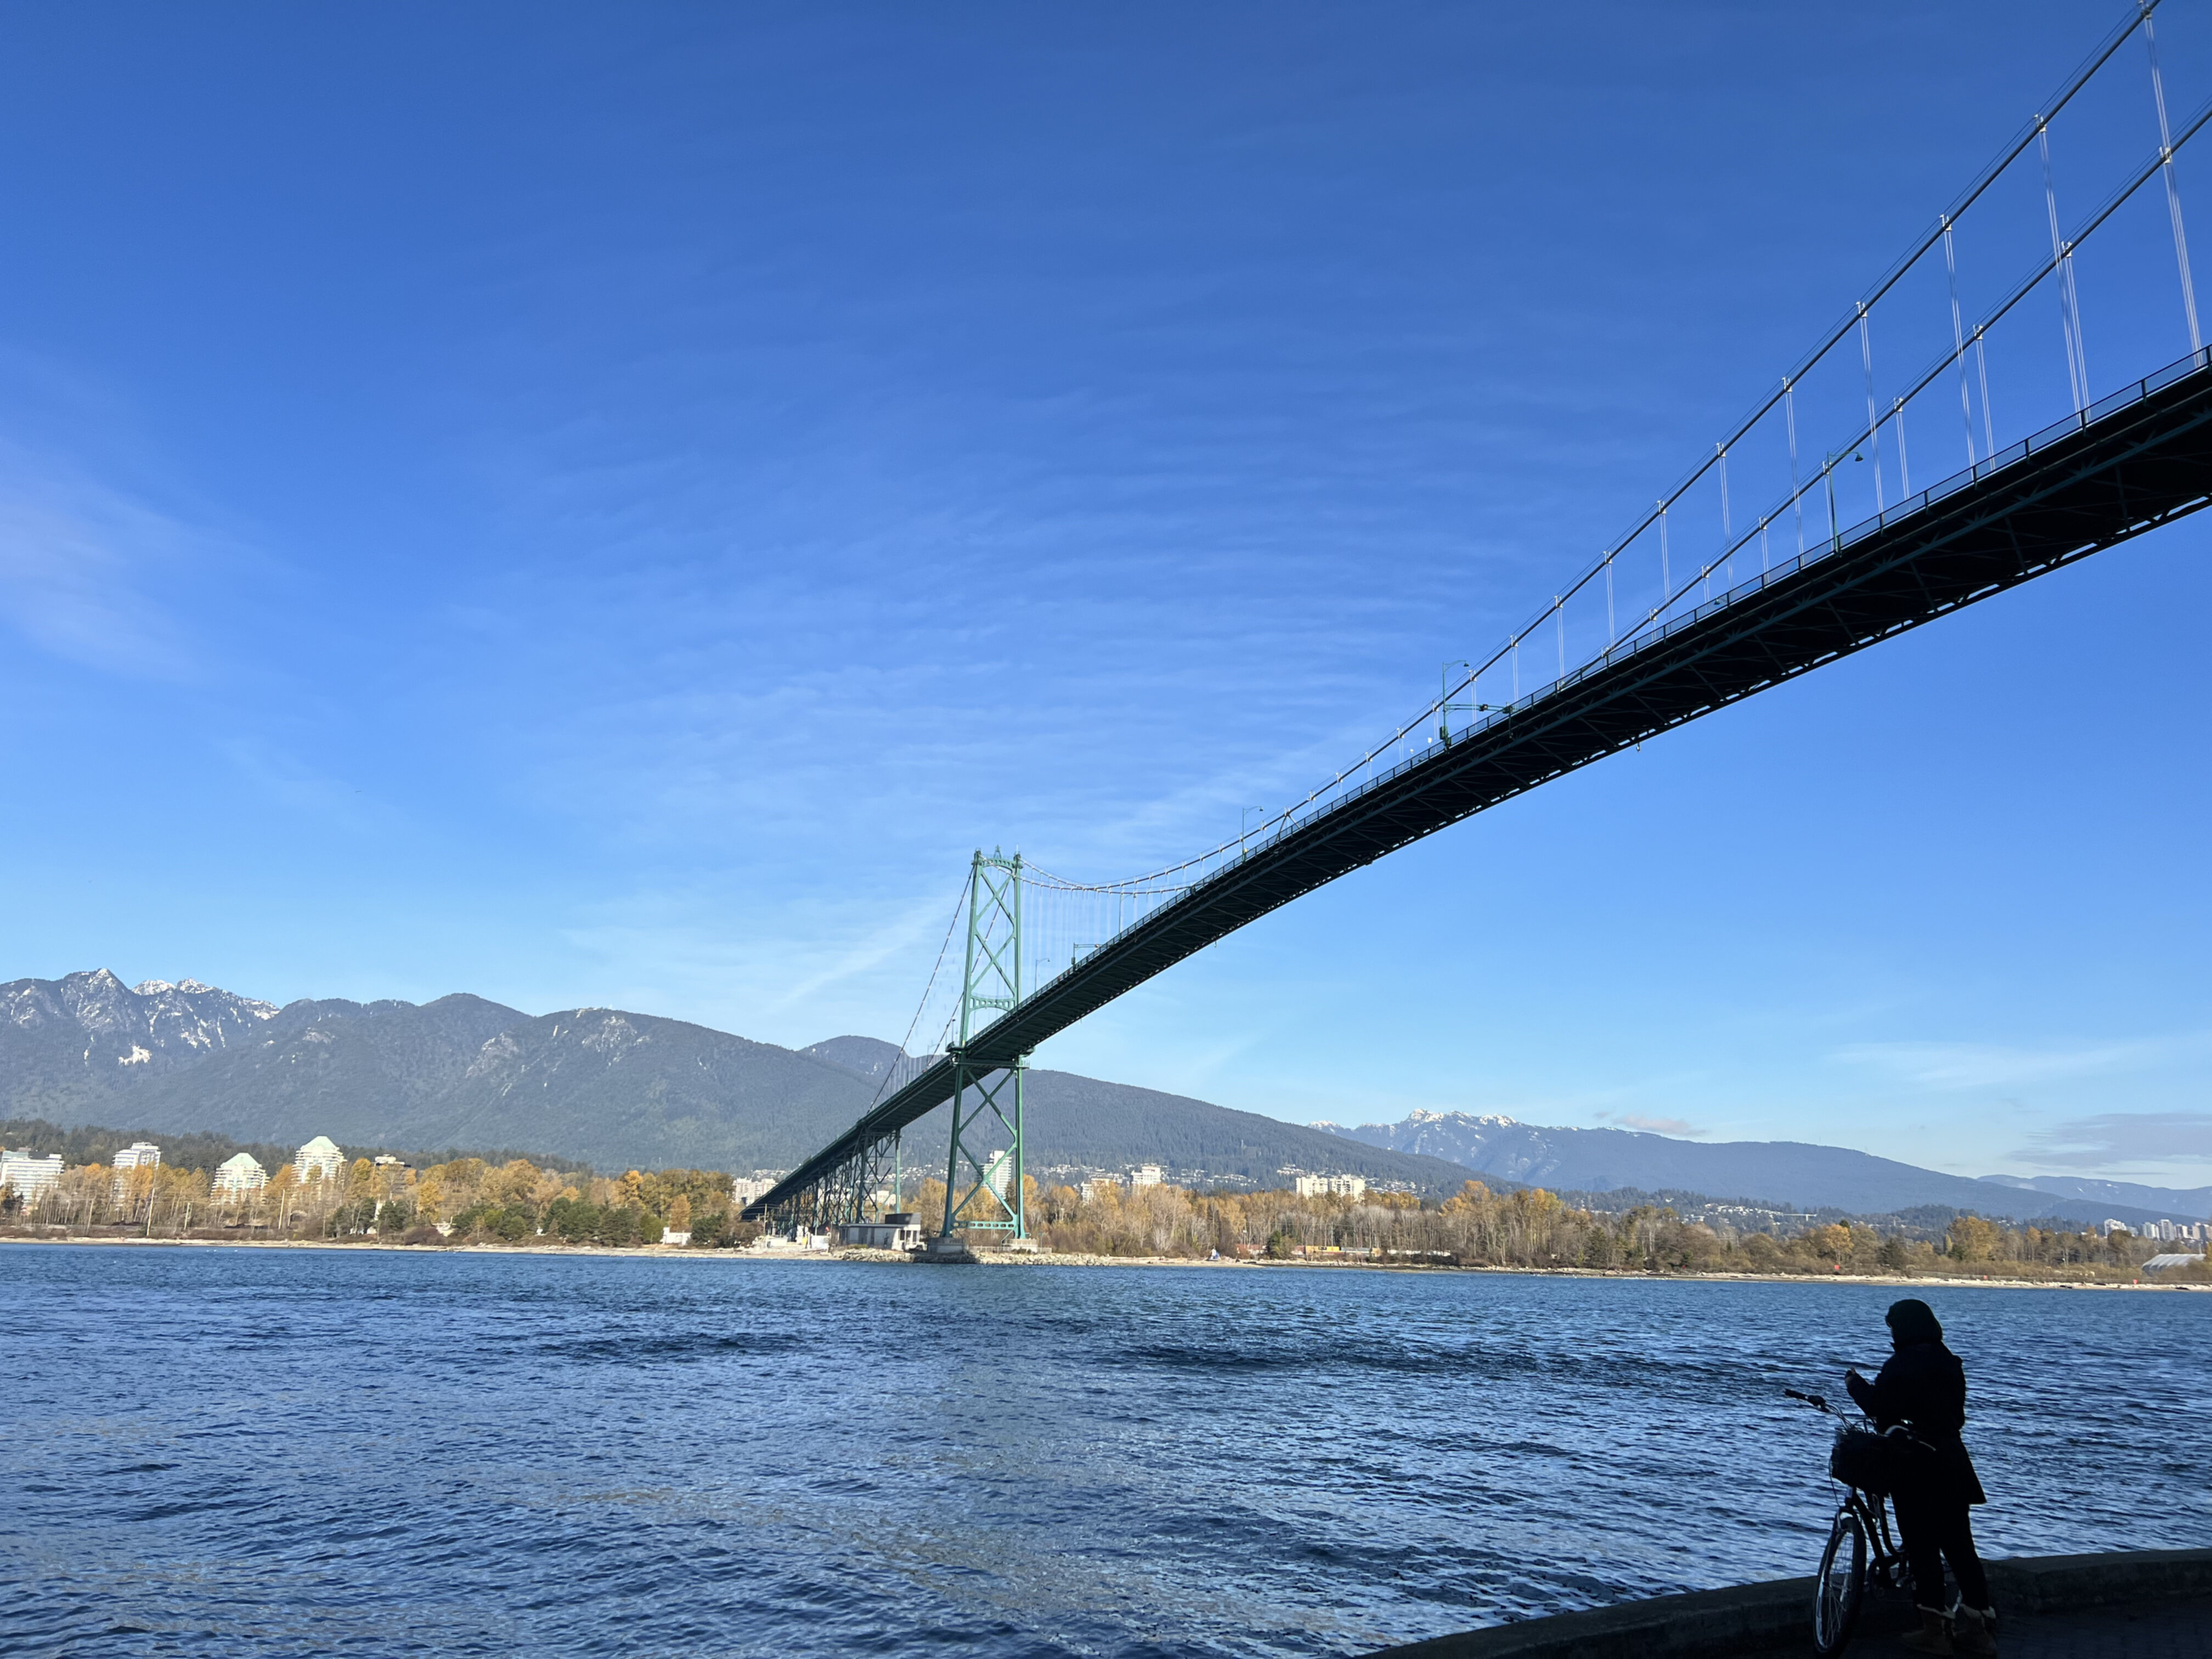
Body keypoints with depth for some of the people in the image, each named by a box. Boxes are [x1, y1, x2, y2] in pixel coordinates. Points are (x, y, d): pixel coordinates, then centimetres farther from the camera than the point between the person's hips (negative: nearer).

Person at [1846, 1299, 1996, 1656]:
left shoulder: (1902, 1365, -15)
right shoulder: (1949, 1362, 10)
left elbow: (1877, 1405, -15)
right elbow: (1957, 1412, 16)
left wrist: (1854, 1383, 2)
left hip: (1917, 1467, -8)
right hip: (1953, 1464, 8)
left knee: (1922, 1547, 1)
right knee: (1959, 1545, 13)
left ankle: (1934, 1630, 5)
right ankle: (1979, 1627, 16)